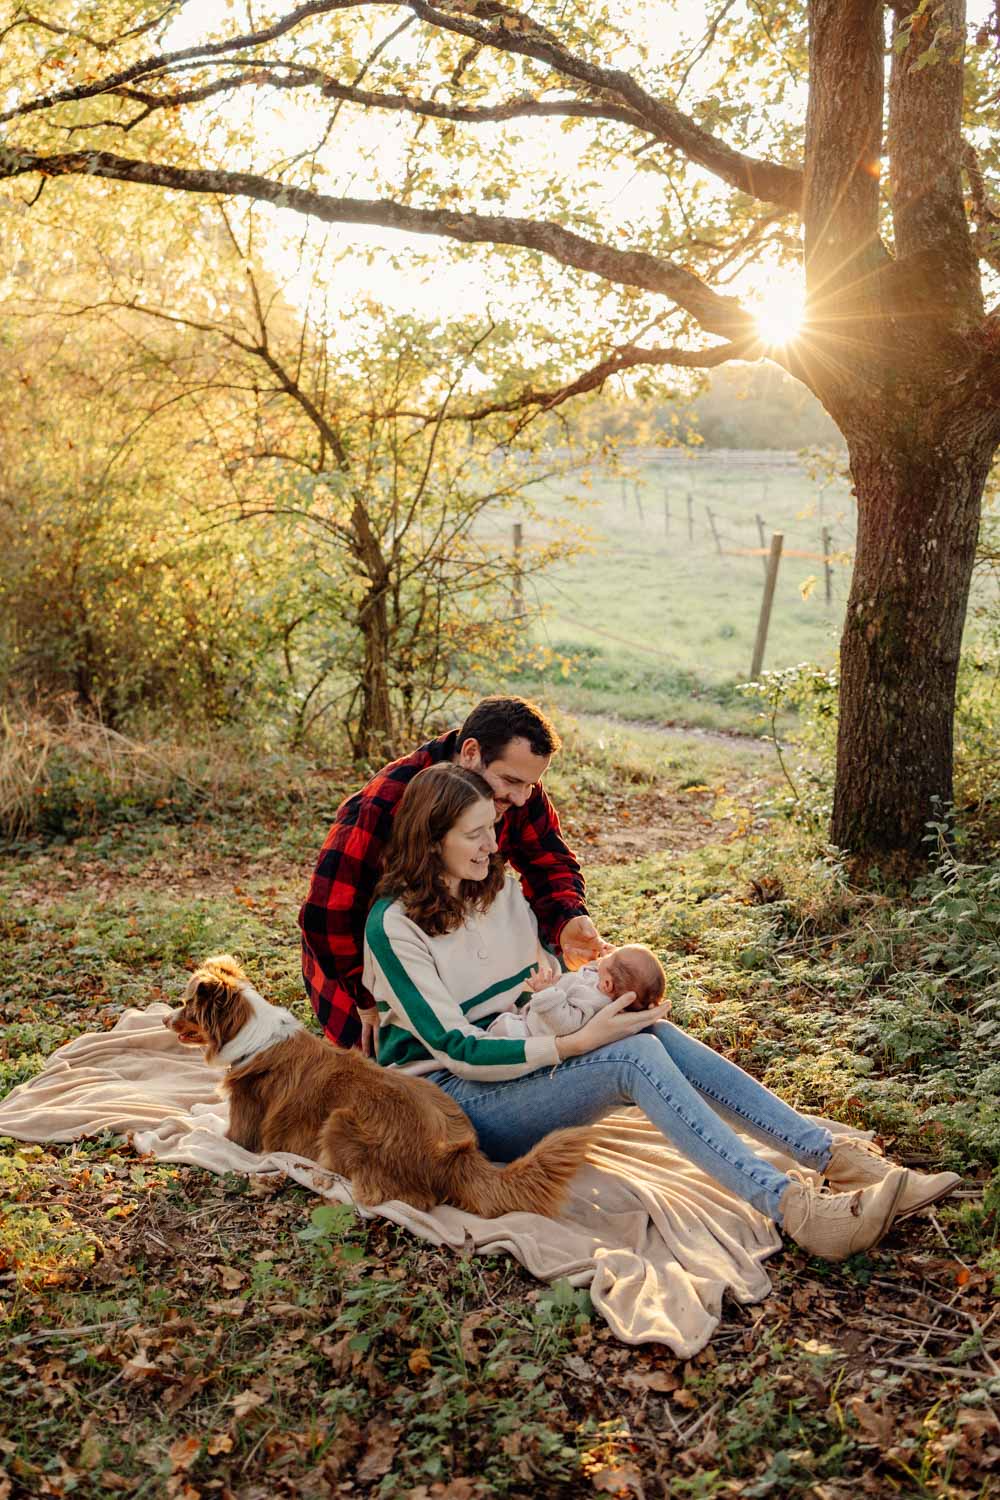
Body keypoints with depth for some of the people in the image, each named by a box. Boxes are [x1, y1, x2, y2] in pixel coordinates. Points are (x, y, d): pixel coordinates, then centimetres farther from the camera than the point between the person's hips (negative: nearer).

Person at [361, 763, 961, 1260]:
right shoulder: (395, 925, -17)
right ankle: (796, 1210, -39)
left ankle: (839, 1157, -25)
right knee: (634, 1054, -29)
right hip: (448, 1095, -7)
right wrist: (577, 1044, -27)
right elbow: (457, 1049, -21)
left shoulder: (498, 887, 6)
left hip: (514, 1057, 7)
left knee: (652, 1032, -22)